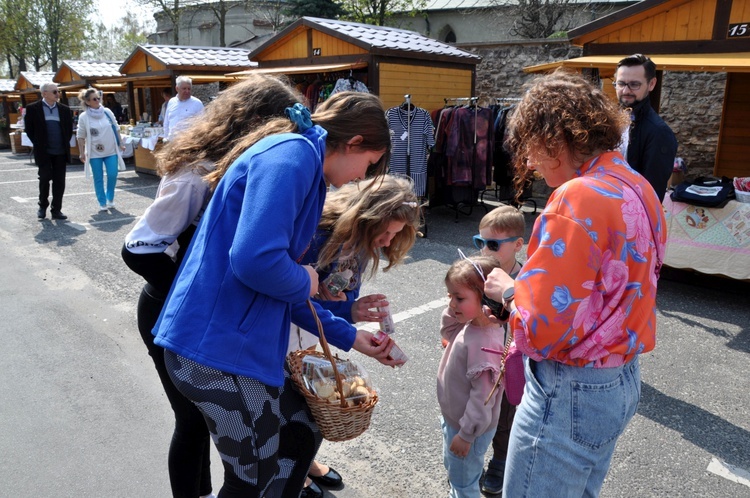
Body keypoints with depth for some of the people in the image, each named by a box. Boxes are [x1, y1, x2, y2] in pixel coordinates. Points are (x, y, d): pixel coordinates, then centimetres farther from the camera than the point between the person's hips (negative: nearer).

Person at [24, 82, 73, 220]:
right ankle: (43, 206, 20)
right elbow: (29, 128, 2)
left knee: (59, 181, 3)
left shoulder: (64, 109, 7)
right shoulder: (33, 108, -1)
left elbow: (69, 128, 14)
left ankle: (56, 210, 11)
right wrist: (38, 144, 0)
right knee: (45, 178, 0)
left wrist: (65, 143, 6)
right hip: (43, 152, -2)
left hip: (60, 152, 3)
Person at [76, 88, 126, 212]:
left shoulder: (107, 112, 0)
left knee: (112, 175, -3)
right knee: (98, 179, 4)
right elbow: (80, 136, -2)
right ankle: (102, 203, 13)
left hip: (111, 151, 2)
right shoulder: (83, 117, -6)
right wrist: (82, 153, -3)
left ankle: (110, 199, 18)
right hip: (94, 153, -1)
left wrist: (121, 144, 9)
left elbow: (116, 129, 8)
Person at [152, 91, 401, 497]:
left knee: (304, 431, 21)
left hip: (239, 339, 10)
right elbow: (256, 260, -31)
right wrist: (305, 283, -9)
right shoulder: (293, 154, -15)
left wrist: (348, 337, 23)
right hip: (219, 345, -10)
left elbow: (284, 293, 21)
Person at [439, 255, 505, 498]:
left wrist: (465, 435, -20)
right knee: (451, 467, 31)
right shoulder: (471, 325, -8)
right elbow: (447, 331, 14)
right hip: (453, 419, 9)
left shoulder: (484, 342, -35)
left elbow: (483, 397, -30)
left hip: (468, 427, -9)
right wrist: (452, 310, -6)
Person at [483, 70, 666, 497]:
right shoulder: (637, 187, 6)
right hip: (622, 381, 9)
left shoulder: (579, 197, -23)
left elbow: (542, 326, -25)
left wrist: (508, 291, -6)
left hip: (571, 393, -9)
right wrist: (527, 285, 7)